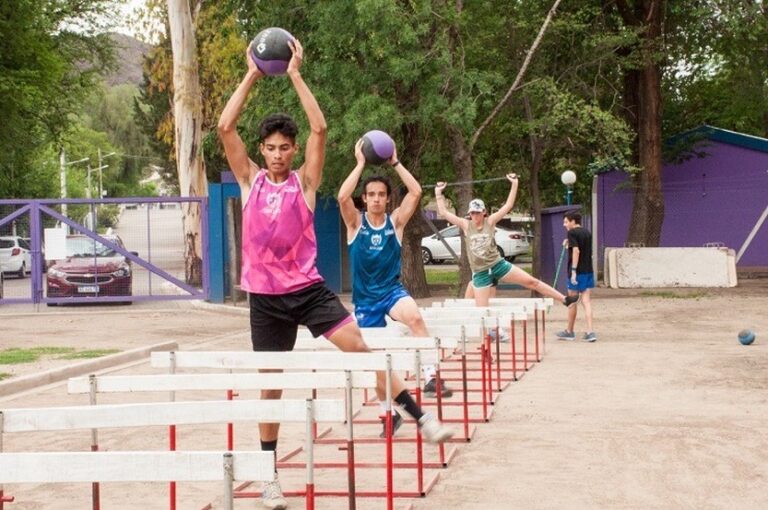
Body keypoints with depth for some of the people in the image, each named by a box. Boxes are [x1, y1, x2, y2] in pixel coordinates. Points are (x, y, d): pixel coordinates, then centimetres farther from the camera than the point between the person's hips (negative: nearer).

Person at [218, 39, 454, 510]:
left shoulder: (305, 182, 1)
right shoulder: (250, 180, 3)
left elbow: (320, 128, -11)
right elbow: (226, 127, -6)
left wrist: (296, 75, -10)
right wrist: (252, 77, -6)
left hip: (310, 289, 0)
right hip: (265, 297, 1)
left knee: (359, 347, -12)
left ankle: (421, 418, -4)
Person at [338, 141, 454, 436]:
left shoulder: (396, 221, 0)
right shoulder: (355, 223, -2)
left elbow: (416, 192, -12)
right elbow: (343, 196, -21)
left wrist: (395, 162, -8)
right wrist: (360, 163, -15)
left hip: (392, 290, -1)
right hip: (365, 298, 1)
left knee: (414, 316, -36)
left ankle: (430, 376, -36)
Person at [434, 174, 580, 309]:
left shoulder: (490, 222, -1)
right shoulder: (466, 225, -1)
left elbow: (508, 205, -4)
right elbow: (443, 212, -5)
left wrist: (514, 184, -9)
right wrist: (438, 193, -8)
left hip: (498, 265, 0)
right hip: (480, 273, 0)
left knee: (531, 281, 1)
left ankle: (564, 299, 10)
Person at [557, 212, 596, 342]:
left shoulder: (572, 233, -9)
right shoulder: (587, 233, 13)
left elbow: (576, 250, -20)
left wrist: (573, 270, -21)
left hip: (577, 272, -6)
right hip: (589, 271, 6)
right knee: (586, 301, 3)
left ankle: (569, 332, 19)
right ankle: (590, 332, -9)